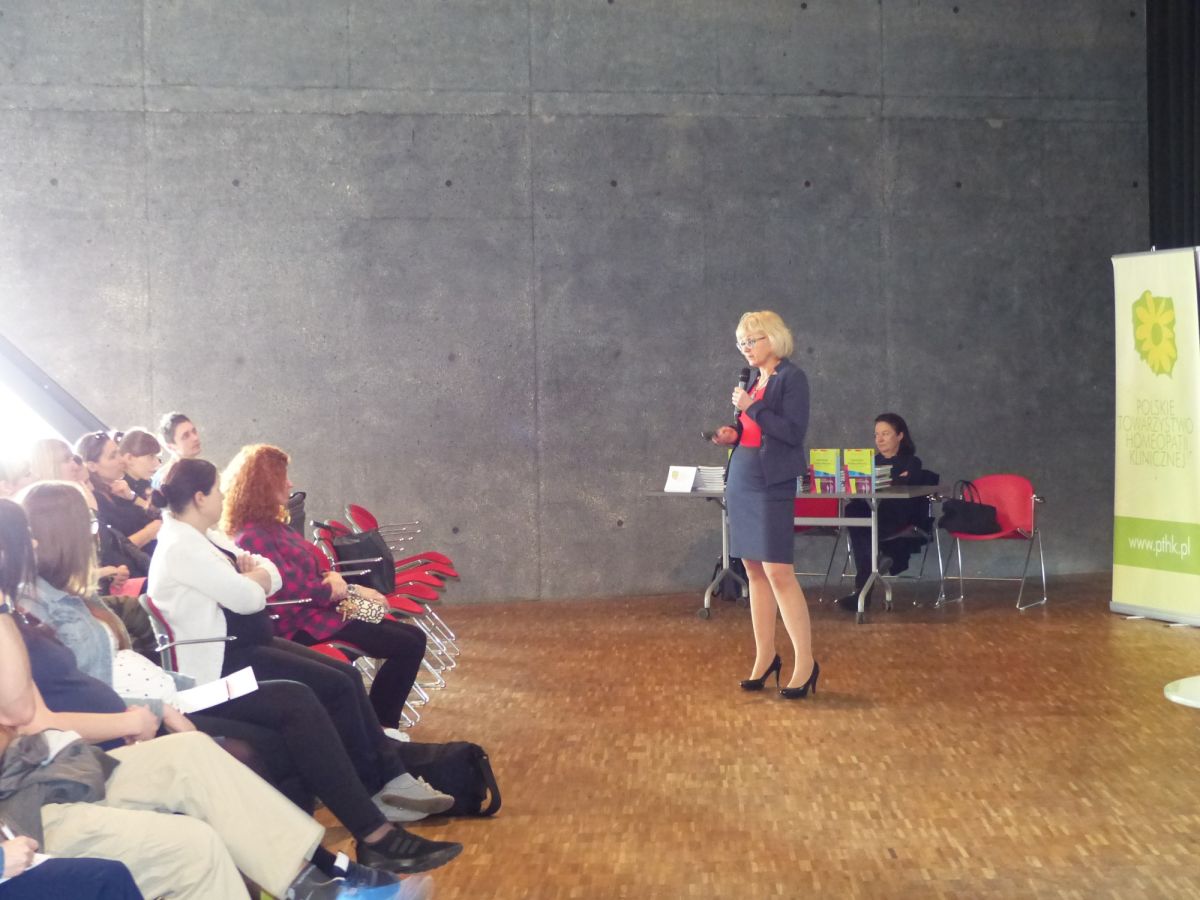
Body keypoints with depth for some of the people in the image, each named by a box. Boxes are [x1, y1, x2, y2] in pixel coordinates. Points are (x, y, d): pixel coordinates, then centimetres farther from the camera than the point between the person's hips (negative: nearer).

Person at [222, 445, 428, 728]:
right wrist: (336, 590, -6)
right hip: (302, 625, -10)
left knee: (415, 638, 6)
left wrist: (350, 589, 1)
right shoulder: (251, 535, -17)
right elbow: (291, 589, -22)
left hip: (318, 609, 10)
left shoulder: (273, 524, 14)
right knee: (408, 647, -13)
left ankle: (381, 727, 9)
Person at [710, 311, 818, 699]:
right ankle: (765, 656, 16)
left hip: (772, 485, -8)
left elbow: (793, 432, -16)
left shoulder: (791, 377, -8)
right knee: (754, 570, 9)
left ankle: (805, 662, -3)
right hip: (741, 482, 8)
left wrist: (751, 408, -17)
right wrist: (734, 435, 3)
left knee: (778, 572, -9)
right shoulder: (755, 380, 14)